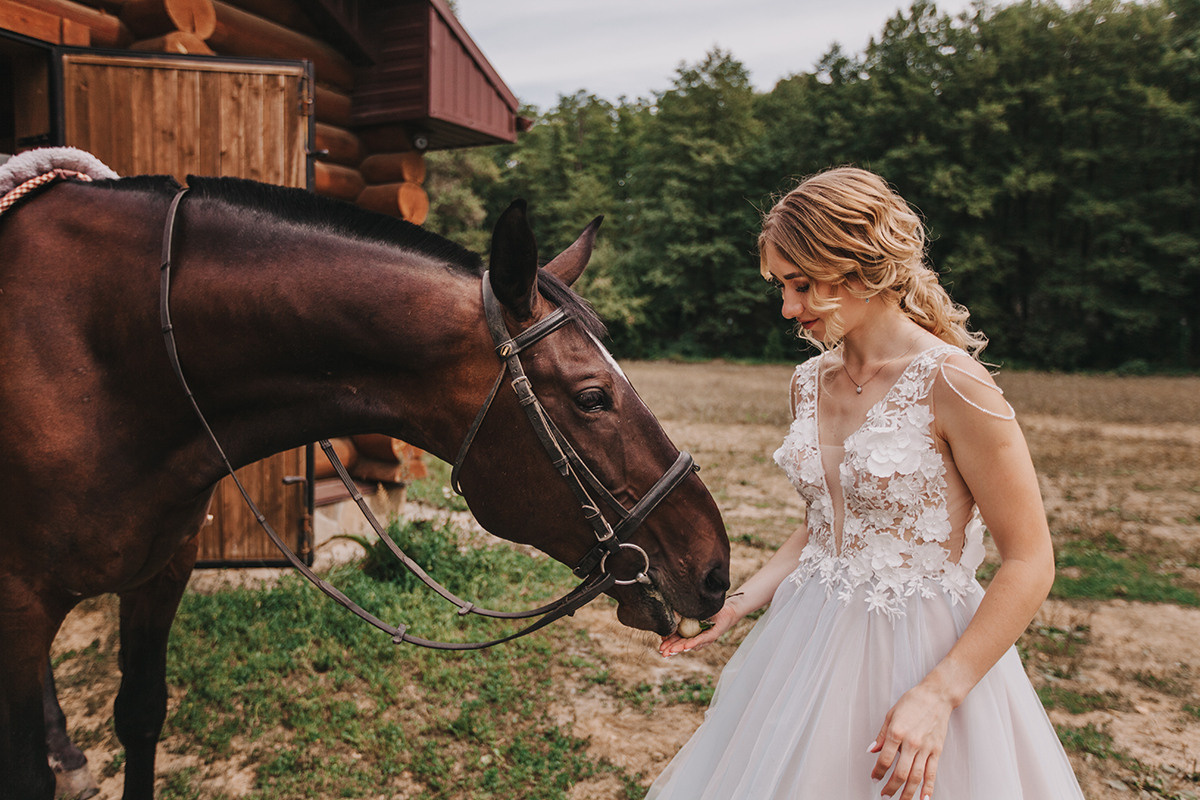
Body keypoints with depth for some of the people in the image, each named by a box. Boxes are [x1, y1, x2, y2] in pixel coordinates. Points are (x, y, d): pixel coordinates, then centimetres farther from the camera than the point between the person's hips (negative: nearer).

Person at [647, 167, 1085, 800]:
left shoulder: (951, 384, -18)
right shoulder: (810, 381, 2)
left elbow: (1029, 563, -14)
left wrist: (939, 693, -19)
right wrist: (737, 604, 1)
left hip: (929, 652, -6)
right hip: (808, 642, 6)